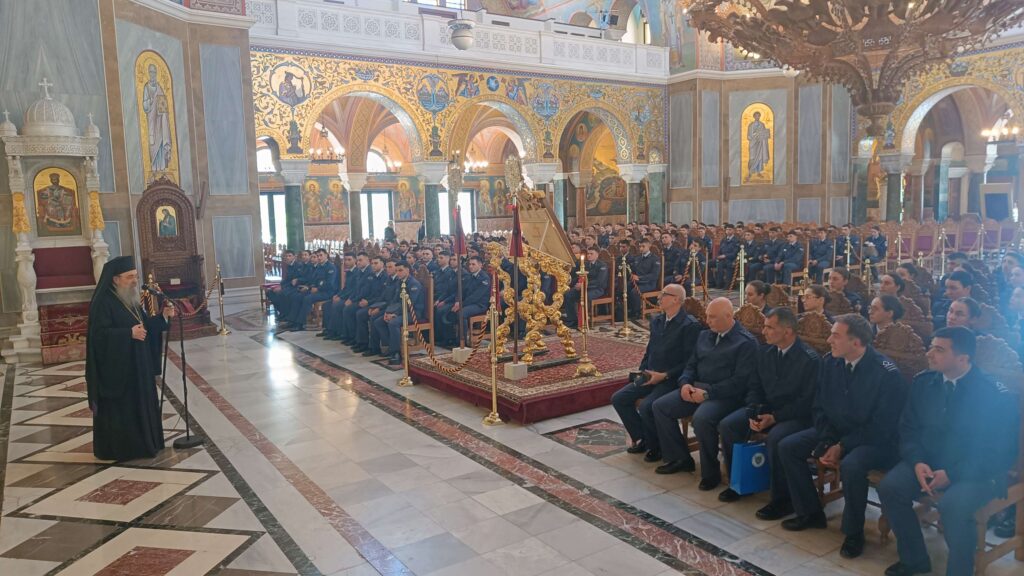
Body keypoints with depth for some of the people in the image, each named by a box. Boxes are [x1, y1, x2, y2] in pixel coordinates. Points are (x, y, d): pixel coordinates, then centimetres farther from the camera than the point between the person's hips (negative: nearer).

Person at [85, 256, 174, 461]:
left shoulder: (131, 300, 10)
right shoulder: (103, 302, -17)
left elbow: (144, 325, 13)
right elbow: (100, 334, -23)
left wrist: (163, 316, -2)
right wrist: (129, 333, -28)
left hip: (137, 365, 9)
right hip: (115, 368, -9)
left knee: (140, 403, 14)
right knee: (118, 408, 0)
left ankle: (139, 443, 25)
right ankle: (116, 448, 10)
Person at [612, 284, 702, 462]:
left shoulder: (690, 325, -12)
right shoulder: (656, 321, 12)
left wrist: (664, 375, -19)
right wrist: (643, 372, 5)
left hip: (672, 380, -8)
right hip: (651, 376, 8)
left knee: (646, 406, -29)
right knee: (618, 398, -4)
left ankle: (656, 447, -1)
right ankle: (642, 439, 13)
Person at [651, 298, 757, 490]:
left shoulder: (746, 342, -9)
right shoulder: (704, 335, 14)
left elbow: (740, 381, -17)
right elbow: (691, 364, 19)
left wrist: (708, 393, -21)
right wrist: (685, 383, -3)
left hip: (724, 395, -8)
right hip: (697, 389, 8)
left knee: (702, 418, -35)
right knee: (660, 406, -5)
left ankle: (711, 472, -12)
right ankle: (680, 458, 9)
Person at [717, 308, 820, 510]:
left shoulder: (810, 359, -15)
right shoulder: (764, 351, 5)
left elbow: (807, 402, -17)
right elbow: (754, 387, 10)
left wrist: (774, 417, -23)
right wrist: (754, 413, -9)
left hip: (797, 415, -6)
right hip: (765, 409, 6)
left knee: (775, 438, -36)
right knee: (727, 425, -14)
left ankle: (782, 499, -15)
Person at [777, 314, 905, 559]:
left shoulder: (886, 372, -21)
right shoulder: (830, 362, -3)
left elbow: (882, 427, -20)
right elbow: (820, 408, 4)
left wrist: (842, 447, -21)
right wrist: (825, 445, -9)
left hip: (874, 440, -7)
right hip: (834, 432, 7)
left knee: (850, 465, -36)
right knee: (787, 447, -6)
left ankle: (854, 532, -10)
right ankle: (810, 512, 10)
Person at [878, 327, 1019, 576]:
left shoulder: (997, 396, -13)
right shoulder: (922, 382, 1)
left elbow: (1002, 454, -14)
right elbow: (908, 428, 8)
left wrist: (951, 474, -21)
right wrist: (917, 463, -12)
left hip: (976, 471, -5)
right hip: (928, 462, 5)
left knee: (953, 505, -34)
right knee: (889, 487, -19)